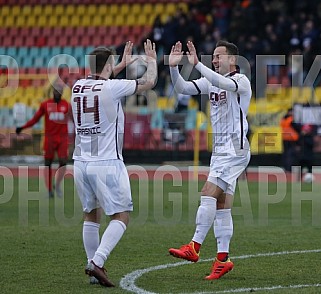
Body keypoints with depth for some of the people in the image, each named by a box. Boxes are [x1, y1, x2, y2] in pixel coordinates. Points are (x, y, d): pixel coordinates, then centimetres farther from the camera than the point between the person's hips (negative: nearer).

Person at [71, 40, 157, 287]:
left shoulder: (77, 87, 6)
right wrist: (151, 61, 22)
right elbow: (148, 82, 2)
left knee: (91, 215, 17)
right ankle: (97, 263, -15)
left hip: (81, 162, 6)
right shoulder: (112, 88, -12)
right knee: (121, 217, 0)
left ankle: (93, 264, 15)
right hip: (107, 163, -6)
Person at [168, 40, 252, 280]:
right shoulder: (211, 82, 13)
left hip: (235, 150, -8)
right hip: (220, 150, 8)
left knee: (208, 194, -16)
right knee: (221, 205, 6)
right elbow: (183, 88, 4)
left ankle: (194, 247, -15)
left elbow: (224, 83, -30)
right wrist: (174, 67, -13)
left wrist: (197, 64, -37)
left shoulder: (241, 81, -9)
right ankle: (223, 259, 8)